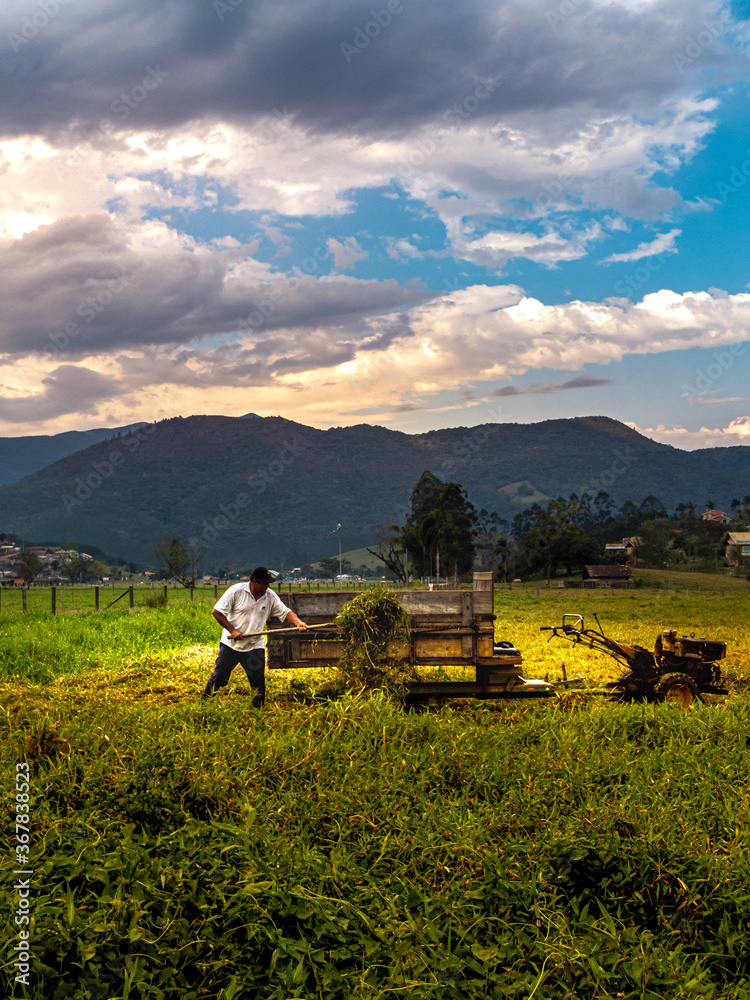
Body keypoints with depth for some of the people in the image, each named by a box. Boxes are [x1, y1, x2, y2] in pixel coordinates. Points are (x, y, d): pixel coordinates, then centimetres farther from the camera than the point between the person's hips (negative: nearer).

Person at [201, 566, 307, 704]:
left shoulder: (270, 596, 0)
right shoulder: (236, 591, -10)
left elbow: (285, 611, -1)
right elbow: (216, 612, -8)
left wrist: (298, 622, -21)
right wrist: (232, 630, -14)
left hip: (255, 646, 2)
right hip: (230, 644, -2)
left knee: (258, 681, -1)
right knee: (218, 677, 3)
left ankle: (259, 707, 16)